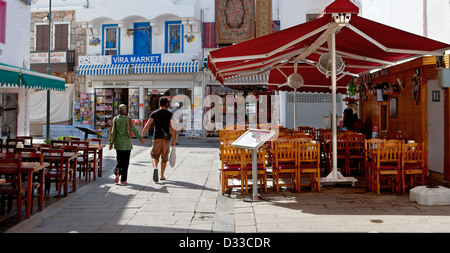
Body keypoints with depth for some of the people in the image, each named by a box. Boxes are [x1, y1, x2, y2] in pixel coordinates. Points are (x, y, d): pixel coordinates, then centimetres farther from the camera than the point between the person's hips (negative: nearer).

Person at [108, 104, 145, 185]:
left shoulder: (115, 119, 0)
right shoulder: (128, 119, -6)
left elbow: (113, 132, -1)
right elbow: (134, 130, -3)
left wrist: (111, 143, 4)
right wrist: (140, 138, 9)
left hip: (118, 143, 2)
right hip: (127, 143, -2)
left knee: (119, 160, 14)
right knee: (125, 161, 5)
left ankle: (117, 173, -12)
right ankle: (123, 180, 6)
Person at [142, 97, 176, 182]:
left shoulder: (154, 113, 1)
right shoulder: (170, 114, 2)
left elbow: (147, 126, -3)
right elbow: (172, 127, -5)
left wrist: (141, 137, 1)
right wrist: (173, 139, -2)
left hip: (157, 137, 0)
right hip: (166, 138, 1)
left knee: (155, 156, 9)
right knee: (164, 157, 12)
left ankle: (155, 168, -21)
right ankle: (162, 176, 17)